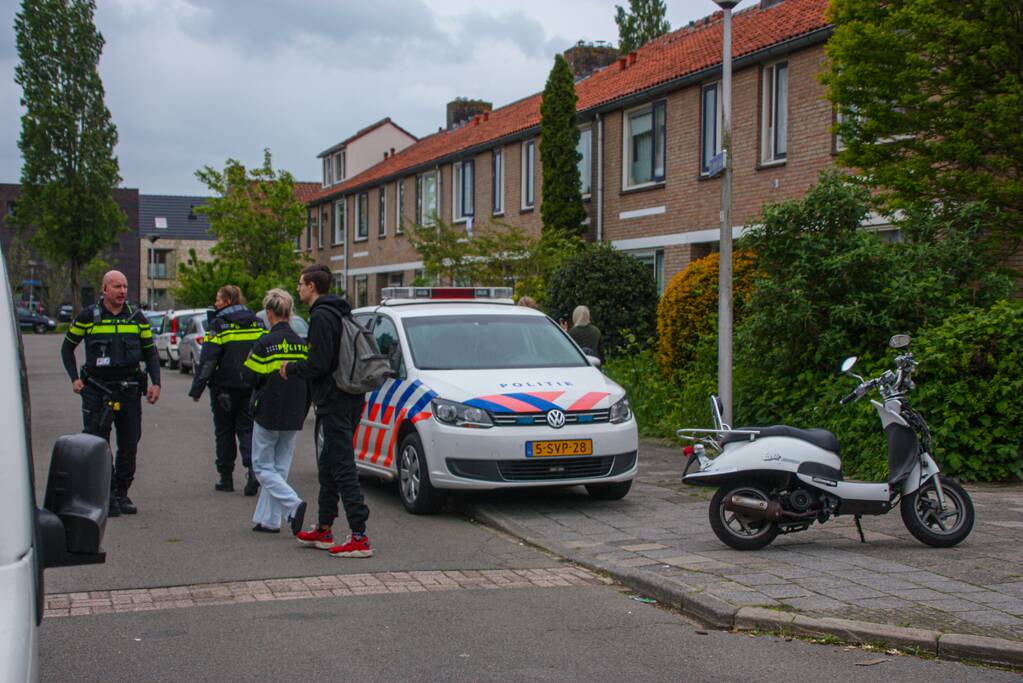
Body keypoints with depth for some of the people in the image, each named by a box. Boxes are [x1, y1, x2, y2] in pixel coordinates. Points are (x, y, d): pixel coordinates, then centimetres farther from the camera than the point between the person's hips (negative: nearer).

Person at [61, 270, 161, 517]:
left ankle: (121, 493, 18)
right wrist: (75, 378, 1)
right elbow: (67, 347, 11)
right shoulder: (88, 316, -1)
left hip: (129, 389, 3)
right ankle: (106, 496, 0)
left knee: (129, 445, 6)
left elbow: (150, 351, 12)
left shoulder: (137, 316, 6)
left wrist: (156, 382, 0)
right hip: (96, 389, -3)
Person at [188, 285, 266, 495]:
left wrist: (197, 389, -10)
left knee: (224, 431, 8)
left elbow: (207, 360, -13)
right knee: (247, 429, 7)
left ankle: (226, 477, 13)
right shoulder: (257, 322, 7)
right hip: (251, 387, 4)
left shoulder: (219, 324, -9)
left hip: (225, 387, -4)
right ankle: (252, 468, -14)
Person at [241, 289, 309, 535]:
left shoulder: (266, 343, -14)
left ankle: (294, 505, -15)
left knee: (263, 467, 5)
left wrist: (249, 359, 8)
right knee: (280, 468, 14)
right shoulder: (302, 344, 3)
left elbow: (250, 376, -12)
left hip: (268, 415, -5)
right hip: (293, 417, 6)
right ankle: (269, 519, 14)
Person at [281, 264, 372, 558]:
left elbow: (319, 364, -22)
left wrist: (291, 368, -5)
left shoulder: (321, 317, -16)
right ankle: (324, 530, 28)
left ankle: (359, 538, -10)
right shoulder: (339, 313, 16)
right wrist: (297, 367, 19)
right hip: (349, 400, 10)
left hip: (333, 404, -10)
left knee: (342, 468, -9)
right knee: (329, 466, 18)